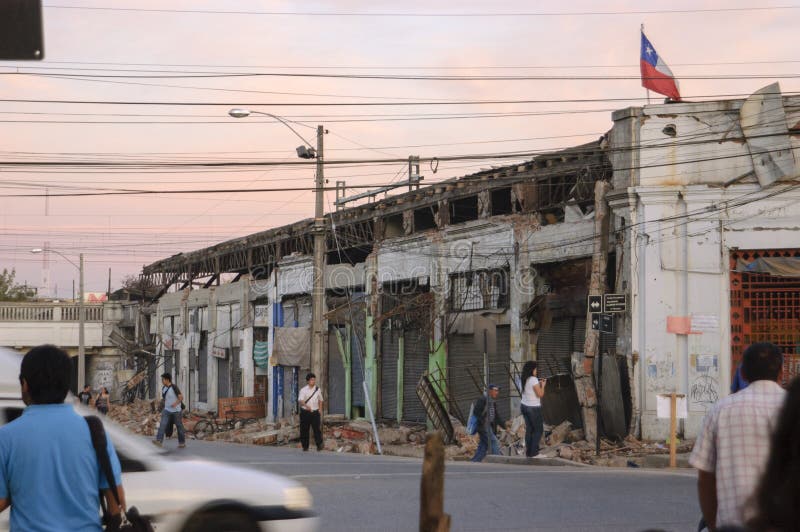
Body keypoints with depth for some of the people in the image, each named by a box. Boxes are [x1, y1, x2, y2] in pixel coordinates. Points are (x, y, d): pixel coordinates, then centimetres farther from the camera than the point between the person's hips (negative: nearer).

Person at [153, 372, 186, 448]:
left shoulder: (174, 388, -16)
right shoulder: (163, 388, 5)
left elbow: (181, 397, -16)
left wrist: (175, 403, -28)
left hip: (176, 411, -6)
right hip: (167, 410, 6)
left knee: (179, 426, 7)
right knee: (162, 425, -13)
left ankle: (182, 442, 21)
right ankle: (159, 441, -22)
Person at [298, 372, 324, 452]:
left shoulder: (318, 389, 6)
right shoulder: (303, 390, -5)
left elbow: (320, 400, 19)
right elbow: (300, 400, -19)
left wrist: (320, 409, 11)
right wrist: (306, 406, -36)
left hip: (315, 412, 1)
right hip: (305, 412, -1)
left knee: (317, 428, -6)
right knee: (304, 429, 3)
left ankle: (319, 445, -4)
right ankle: (305, 446, 13)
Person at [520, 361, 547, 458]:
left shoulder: (525, 380, 5)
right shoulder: (533, 380, -19)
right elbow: (540, 394, -16)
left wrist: (539, 384, 13)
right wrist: (543, 385, -2)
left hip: (524, 406, 8)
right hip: (533, 408, -8)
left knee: (529, 429, 13)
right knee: (539, 430, 4)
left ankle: (528, 451, 14)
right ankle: (533, 452, 1)